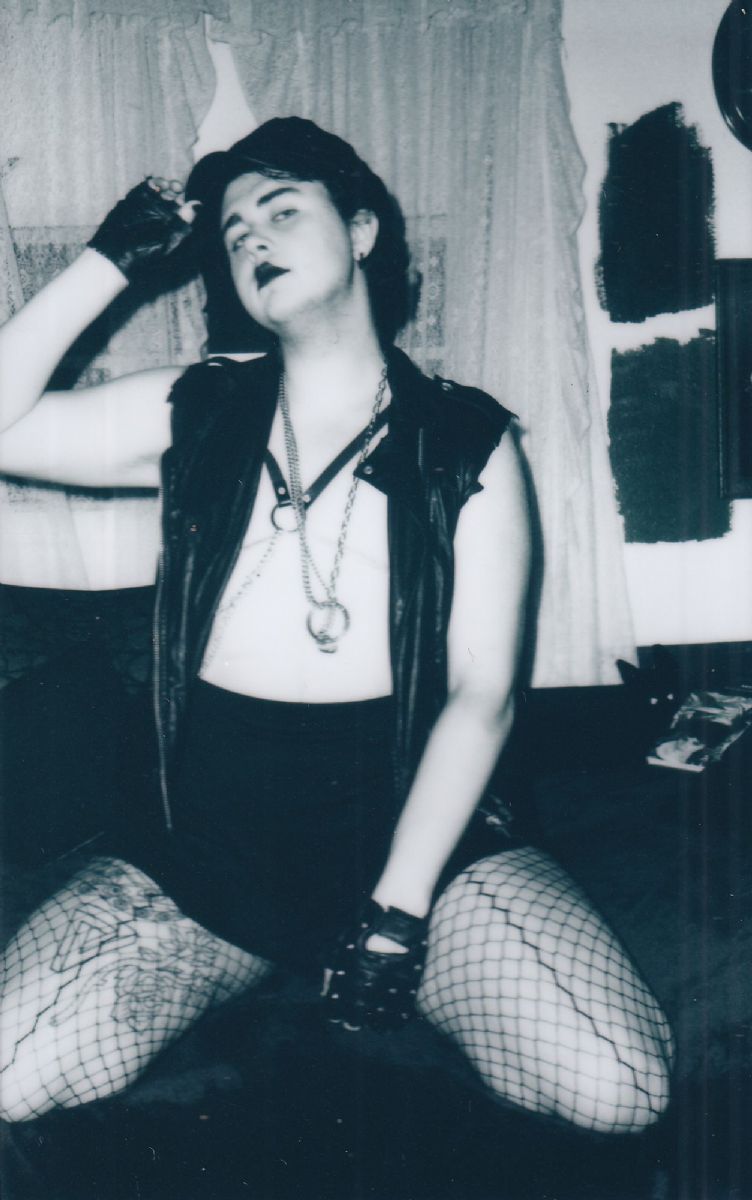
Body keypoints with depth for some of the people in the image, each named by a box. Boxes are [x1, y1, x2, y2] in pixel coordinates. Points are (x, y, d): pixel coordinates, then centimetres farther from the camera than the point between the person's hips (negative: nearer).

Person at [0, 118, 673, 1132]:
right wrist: (112, 262, -2)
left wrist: (397, 914, -14)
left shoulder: (466, 441, -1)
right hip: (209, 849, 2)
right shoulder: (195, 416, 7)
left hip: (422, 833, -1)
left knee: (617, 1085, -21)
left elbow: (483, 695, -6)